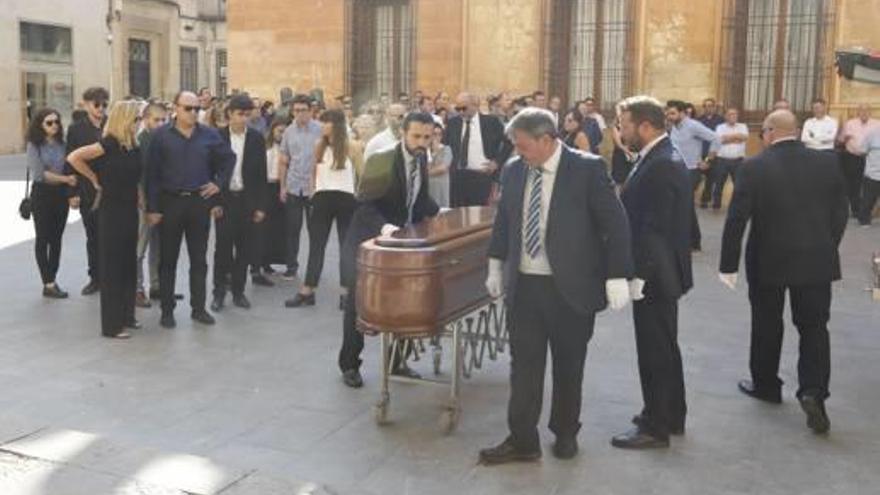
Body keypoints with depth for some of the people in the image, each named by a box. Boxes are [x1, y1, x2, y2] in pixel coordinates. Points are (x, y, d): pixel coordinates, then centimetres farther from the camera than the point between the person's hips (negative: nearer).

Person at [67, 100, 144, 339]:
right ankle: (112, 324, 6)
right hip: (111, 210, -7)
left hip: (129, 209, 7)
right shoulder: (109, 144, -15)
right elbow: (74, 158, -18)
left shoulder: (134, 146, 6)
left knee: (129, 263, 13)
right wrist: (96, 180, -7)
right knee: (111, 265, -1)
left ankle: (126, 315, 25)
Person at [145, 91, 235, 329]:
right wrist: (153, 208, -7)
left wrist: (219, 183, 5)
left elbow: (229, 158, 16)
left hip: (200, 202, 2)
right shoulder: (161, 135, -3)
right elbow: (152, 173, -4)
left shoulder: (209, 135, 3)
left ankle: (198, 308, 19)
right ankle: (167, 310, 15)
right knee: (168, 259, 6)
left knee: (199, 259, 8)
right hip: (170, 202, -2)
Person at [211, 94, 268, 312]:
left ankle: (238, 290, 19)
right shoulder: (218, 137, -1)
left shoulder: (257, 138, 2)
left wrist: (261, 205, -1)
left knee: (244, 248, 6)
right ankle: (219, 292, 13)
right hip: (224, 199, -1)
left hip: (247, 200, 1)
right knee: (222, 246, 2)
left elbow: (261, 173, 3)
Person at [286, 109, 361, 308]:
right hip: (322, 199, 4)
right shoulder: (319, 146, 8)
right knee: (316, 245, 4)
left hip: (344, 200, -4)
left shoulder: (351, 147, -5)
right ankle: (306, 291, 7)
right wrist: (313, 192, 11)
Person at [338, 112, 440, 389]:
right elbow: (365, 205, -25)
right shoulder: (380, 161, -20)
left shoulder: (422, 160, 1)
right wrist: (384, 226, -41)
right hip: (369, 241, -6)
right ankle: (349, 365, 14)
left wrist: (439, 213, 1)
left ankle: (396, 359, 26)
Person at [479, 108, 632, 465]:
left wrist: (616, 277, -12)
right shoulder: (513, 171, 3)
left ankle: (565, 433, 30)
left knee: (569, 366, 12)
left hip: (571, 288, -3)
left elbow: (615, 224, -10)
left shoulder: (588, 169, -11)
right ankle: (522, 440, 16)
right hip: (523, 285, 4)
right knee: (524, 365, 6)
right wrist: (496, 267, 18)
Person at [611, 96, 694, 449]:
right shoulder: (662, 158, 10)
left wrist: (638, 275, -22)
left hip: (653, 275, -10)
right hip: (660, 273, 10)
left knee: (655, 351, 1)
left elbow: (654, 229, -25)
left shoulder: (660, 165, -21)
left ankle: (656, 427, 13)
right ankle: (671, 416, 33)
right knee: (664, 347, 19)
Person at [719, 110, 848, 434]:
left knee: (767, 325, 14)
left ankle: (766, 385, 28)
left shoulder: (755, 167, -10)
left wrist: (728, 265, -5)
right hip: (817, 259, 2)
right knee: (814, 327, 9)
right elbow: (840, 214, 5)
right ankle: (813, 391, -5)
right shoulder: (827, 162, 0)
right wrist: (827, 249, 17)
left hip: (769, 260, -2)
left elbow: (736, 219, -11)